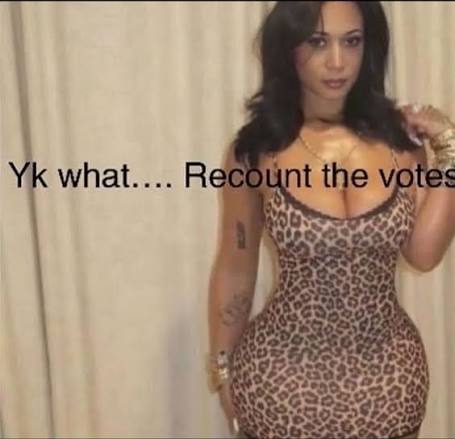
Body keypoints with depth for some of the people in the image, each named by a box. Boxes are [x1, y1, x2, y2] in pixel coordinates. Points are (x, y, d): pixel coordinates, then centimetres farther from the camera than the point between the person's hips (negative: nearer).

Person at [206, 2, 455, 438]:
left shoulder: (399, 134, -4)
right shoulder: (255, 150, -10)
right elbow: (234, 270, -2)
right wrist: (223, 368, 5)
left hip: (388, 376, 3)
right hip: (283, 375, -2)